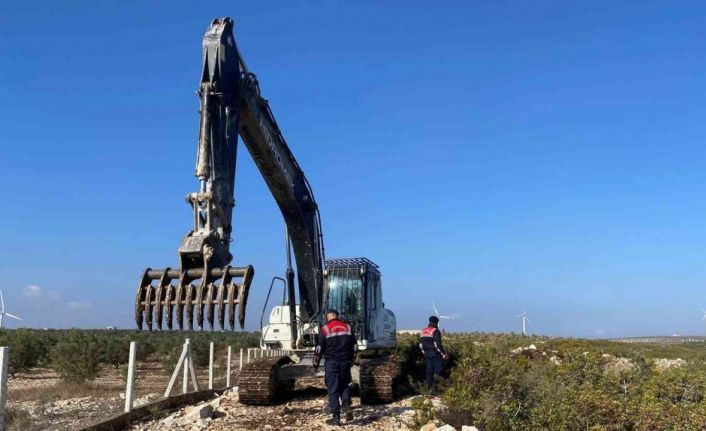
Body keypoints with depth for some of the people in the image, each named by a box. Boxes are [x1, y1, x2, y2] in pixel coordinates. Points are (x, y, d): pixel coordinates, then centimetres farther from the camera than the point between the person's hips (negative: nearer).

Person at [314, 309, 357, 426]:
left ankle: (336, 417, 1)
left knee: (333, 390, 2)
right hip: (346, 362, 3)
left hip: (331, 363, -3)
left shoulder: (325, 329, -5)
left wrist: (316, 363, 7)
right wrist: (351, 360, 25)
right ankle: (347, 405, -3)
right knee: (345, 385, 20)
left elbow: (319, 348, -5)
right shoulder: (347, 327, 7)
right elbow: (354, 346, 12)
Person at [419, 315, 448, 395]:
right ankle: (433, 388, -13)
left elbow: (421, 344, 16)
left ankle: (429, 388, 14)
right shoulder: (435, 331, -11)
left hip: (427, 354, 8)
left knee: (429, 371, 12)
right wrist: (444, 354, -10)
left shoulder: (423, 331, 13)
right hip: (435, 354, -8)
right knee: (439, 370, -4)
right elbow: (438, 344, -16)